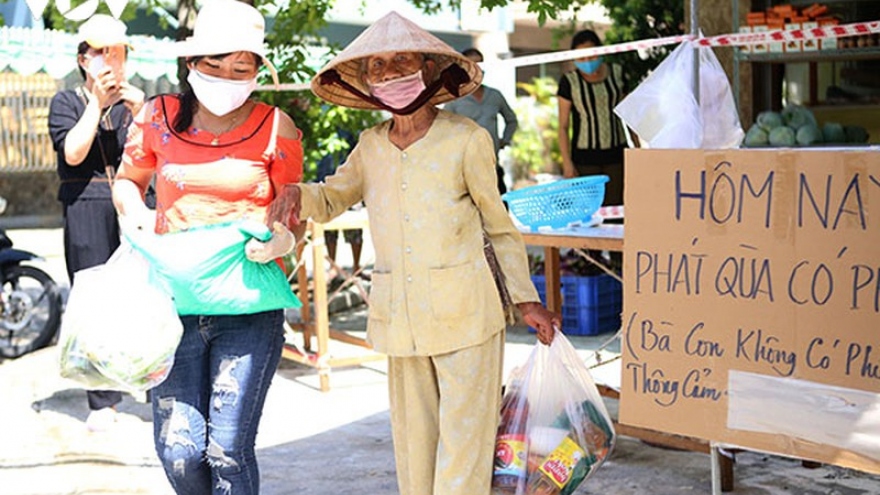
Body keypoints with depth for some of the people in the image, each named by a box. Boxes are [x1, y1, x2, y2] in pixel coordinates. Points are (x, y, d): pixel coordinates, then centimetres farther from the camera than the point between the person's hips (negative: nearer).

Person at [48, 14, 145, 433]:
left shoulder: (131, 102, 15)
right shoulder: (67, 102, 10)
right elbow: (73, 152, -7)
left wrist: (140, 111, -8)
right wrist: (97, 102, -7)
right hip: (86, 211, -2)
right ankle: (102, 402, 4)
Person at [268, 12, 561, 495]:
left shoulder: (467, 140, -6)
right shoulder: (370, 146, 6)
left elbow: (499, 227, 2)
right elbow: (331, 199, 21)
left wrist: (526, 300, 3)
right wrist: (297, 192, -2)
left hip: (463, 315, -4)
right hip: (398, 318, 5)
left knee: (463, 436, -3)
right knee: (412, 438, 12)